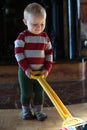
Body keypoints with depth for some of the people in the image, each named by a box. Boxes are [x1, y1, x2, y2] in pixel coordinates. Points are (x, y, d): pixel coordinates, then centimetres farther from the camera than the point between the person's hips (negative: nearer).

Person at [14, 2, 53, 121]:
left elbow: (49, 53, 5)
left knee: (39, 92, 10)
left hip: (40, 71, 3)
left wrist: (47, 69, -4)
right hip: (25, 71, -3)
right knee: (26, 92, 7)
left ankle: (38, 110, 24)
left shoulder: (45, 37, 1)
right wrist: (25, 68, -18)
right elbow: (18, 53, -13)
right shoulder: (22, 37, -11)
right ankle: (25, 110, 24)